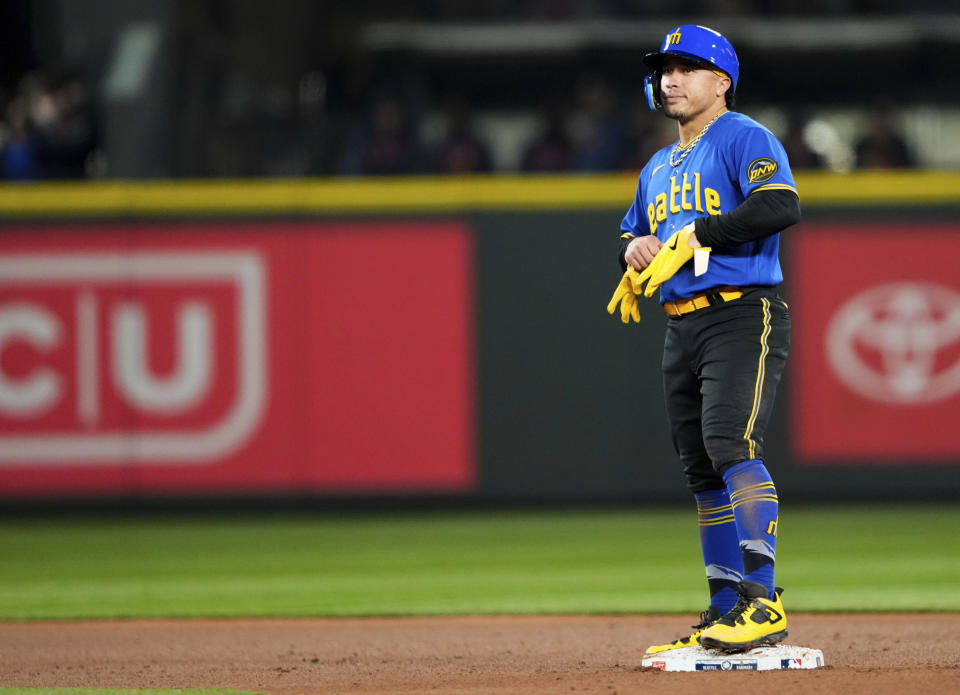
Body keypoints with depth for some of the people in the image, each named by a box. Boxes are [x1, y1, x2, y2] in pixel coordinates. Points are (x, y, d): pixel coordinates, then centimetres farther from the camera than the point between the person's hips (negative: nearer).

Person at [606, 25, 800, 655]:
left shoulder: (747, 140, -4)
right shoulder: (659, 168, 23)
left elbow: (781, 205, -21)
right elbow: (631, 234, 31)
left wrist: (694, 235, -21)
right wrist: (635, 251, 6)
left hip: (744, 319, -9)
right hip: (682, 328, 9)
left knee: (731, 443, -24)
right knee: (703, 472, 7)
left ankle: (764, 602, -29)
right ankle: (727, 614, 11)